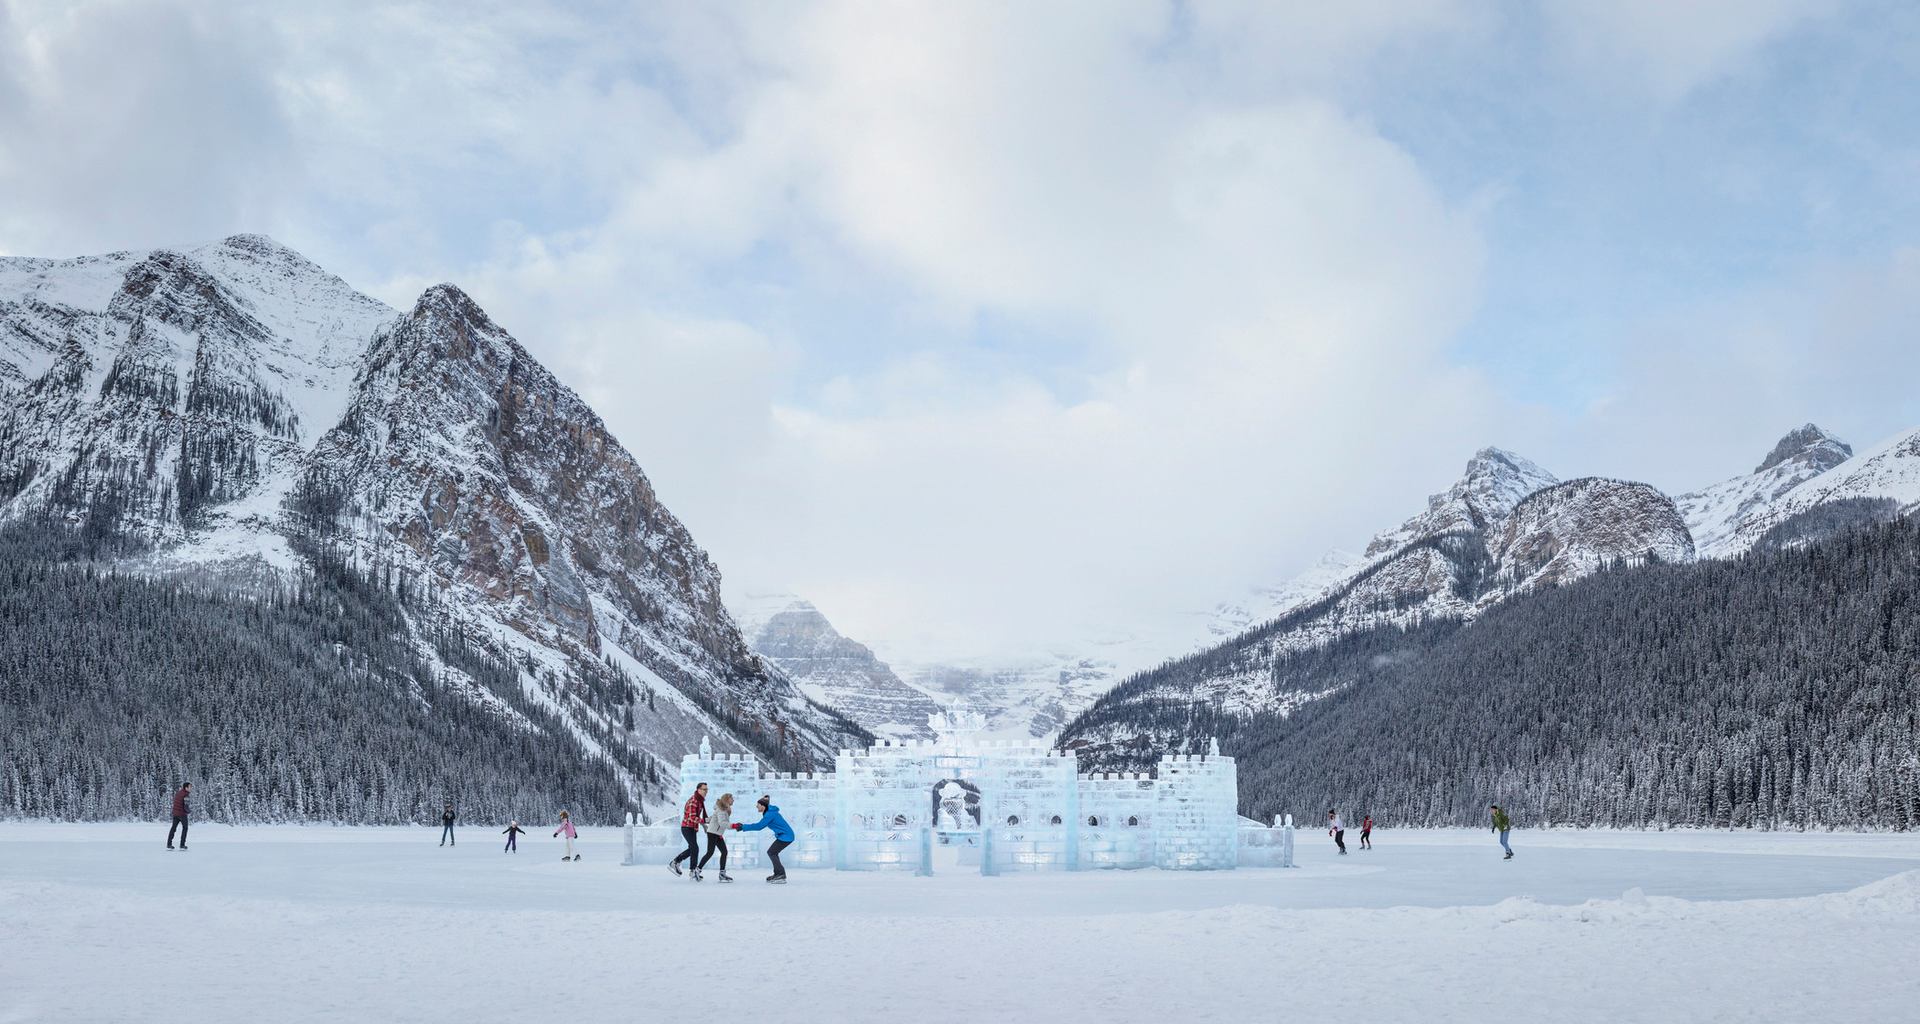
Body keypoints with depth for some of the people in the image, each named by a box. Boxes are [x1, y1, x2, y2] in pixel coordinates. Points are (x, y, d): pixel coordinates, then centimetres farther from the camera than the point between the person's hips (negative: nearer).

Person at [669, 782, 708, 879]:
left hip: (693, 828, 10)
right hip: (687, 827, -10)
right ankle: (693, 871, -2)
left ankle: (674, 863, 26)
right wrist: (704, 821, -37)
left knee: (691, 849, 16)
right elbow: (692, 817, -29)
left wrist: (704, 825, 17)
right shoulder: (693, 801, -22)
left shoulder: (700, 801, 10)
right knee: (695, 848, -12)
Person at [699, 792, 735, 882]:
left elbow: (714, 817, 22)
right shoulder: (721, 810, -19)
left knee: (724, 852, 2)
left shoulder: (725, 809, 12)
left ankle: (722, 873, 2)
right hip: (713, 833, -9)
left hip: (718, 834, 9)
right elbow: (721, 823, -31)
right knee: (710, 853, -7)